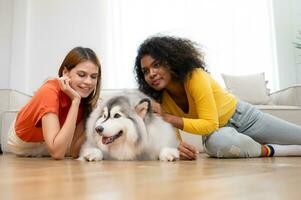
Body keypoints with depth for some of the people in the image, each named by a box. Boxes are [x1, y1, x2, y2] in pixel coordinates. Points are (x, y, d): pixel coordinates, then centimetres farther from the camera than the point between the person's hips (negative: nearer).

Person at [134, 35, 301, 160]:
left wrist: (167, 118, -38)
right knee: (216, 144, -35)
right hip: (216, 131, 2)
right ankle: (266, 150, -12)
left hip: (240, 116, -2)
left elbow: (209, 124, -32)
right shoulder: (159, 99, -17)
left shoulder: (196, 77, -30)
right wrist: (176, 147, -36)